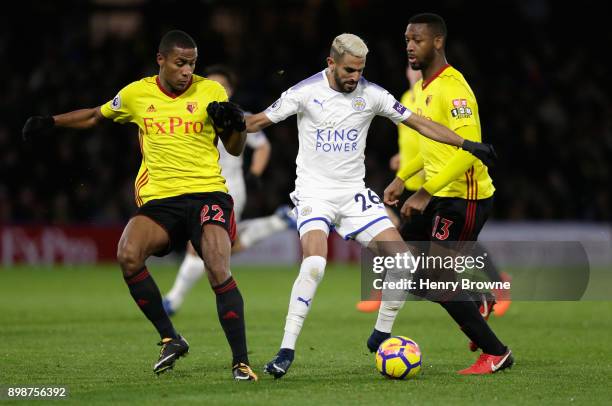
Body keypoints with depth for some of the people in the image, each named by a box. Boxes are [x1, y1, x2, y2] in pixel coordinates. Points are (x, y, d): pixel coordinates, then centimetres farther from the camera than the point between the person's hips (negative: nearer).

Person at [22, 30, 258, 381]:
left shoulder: (211, 91, 4)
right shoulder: (137, 94, 8)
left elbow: (235, 149, 12)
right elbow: (96, 116, 27)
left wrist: (236, 125, -8)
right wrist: (50, 122, 20)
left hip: (207, 193, -2)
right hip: (159, 199, 2)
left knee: (219, 270, -24)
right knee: (128, 255, -25)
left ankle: (241, 361, -17)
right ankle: (170, 339, -9)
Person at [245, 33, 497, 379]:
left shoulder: (372, 95, -1)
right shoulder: (305, 92, -8)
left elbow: (418, 122, 4)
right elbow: (261, 121, -1)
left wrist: (467, 145, -1)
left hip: (354, 194, 4)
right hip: (314, 191, -4)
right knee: (315, 263, -27)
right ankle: (287, 350, -18)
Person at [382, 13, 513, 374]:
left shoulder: (452, 88, -19)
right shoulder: (422, 87, 12)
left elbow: (469, 149, -28)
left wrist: (425, 193, -30)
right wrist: (402, 178, 19)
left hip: (464, 196, -10)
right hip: (441, 195, 10)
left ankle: (496, 353, 0)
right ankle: (475, 300, 23)